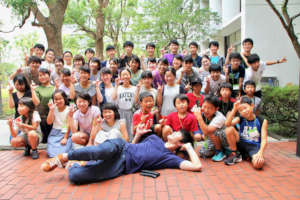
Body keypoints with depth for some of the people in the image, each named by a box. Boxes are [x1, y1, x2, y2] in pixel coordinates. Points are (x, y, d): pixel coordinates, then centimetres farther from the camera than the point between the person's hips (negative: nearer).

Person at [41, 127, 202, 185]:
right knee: (103, 151, -38)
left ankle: (71, 165, 8)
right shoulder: (155, 138, 22)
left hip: (121, 166, -3)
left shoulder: (170, 158, 7)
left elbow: (197, 166, -4)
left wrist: (189, 146, 3)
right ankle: (63, 157, -12)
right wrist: (138, 134, 11)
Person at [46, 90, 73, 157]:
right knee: (51, 153, -12)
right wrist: (51, 110, -12)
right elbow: (49, 122, -5)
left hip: (66, 133, -3)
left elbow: (69, 125, -9)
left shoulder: (68, 109, -8)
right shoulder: (54, 109, 3)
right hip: (55, 133, 3)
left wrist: (65, 138, -12)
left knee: (62, 152, -20)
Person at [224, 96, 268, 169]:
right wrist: (234, 109, -20)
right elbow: (227, 124, -19)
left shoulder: (262, 121, -5)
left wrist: (260, 153, -30)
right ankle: (235, 154, -5)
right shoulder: (240, 119, 1)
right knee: (229, 129, -22)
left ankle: (251, 156, 2)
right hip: (242, 144, 3)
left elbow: (264, 140, -12)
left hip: (254, 147, -2)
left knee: (258, 164, -36)